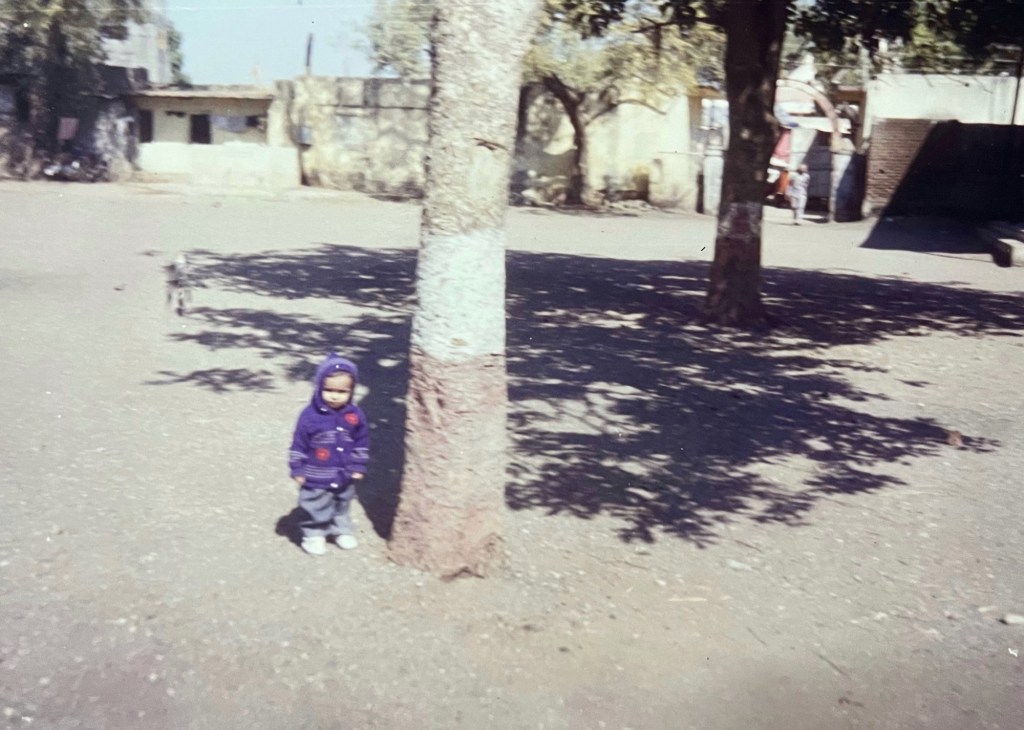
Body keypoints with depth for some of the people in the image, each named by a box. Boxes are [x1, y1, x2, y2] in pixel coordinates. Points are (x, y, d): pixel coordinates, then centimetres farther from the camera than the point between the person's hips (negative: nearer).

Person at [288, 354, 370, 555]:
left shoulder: (356, 415, -7)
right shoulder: (310, 415, -17)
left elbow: (361, 443, 5)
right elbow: (298, 445, -9)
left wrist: (358, 466, 6)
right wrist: (297, 469, -7)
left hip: (344, 477, 4)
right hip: (316, 478, -3)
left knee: (342, 506, 22)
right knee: (315, 508, 9)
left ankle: (342, 531, 41)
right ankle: (314, 535, 27)